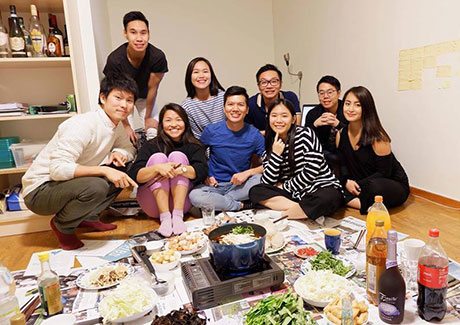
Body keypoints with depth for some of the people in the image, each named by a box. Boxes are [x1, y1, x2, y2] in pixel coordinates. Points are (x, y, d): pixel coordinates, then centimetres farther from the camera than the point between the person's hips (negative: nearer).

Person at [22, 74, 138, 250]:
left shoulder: (115, 126, 0)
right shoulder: (84, 125, -25)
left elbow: (129, 148, 15)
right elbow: (57, 168, -32)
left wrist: (119, 153, -9)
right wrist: (104, 170, -35)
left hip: (69, 183, 8)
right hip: (39, 190, -8)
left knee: (124, 170, -2)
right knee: (95, 186, -35)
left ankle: (89, 217, 7)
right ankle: (62, 225, -4)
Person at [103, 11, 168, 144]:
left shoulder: (158, 57, -31)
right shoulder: (114, 59, -33)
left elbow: (152, 88, -18)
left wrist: (148, 117, -7)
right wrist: (126, 126, -18)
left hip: (145, 96, 1)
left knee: (153, 133, -7)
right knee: (130, 138, -10)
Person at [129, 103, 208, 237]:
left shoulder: (194, 146, 4)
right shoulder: (150, 146, 0)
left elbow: (202, 171, -13)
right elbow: (134, 175, -13)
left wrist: (181, 169, -31)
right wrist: (157, 168, -31)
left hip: (182, 201, 0)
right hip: (153, 205, 0)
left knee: (177, 156, -15)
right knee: (158, 157, -17)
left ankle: (178, 215, -28)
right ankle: (165, 217, -29)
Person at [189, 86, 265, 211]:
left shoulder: (254, 135, -4)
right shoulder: (211, 131, -5)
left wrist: (247, 173, -19)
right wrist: (205, 176, -7)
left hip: (239, 185, 1)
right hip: (215, 185, 0)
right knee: (194, 196, -32)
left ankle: (218, 202, -16)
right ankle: (243, 205, -16)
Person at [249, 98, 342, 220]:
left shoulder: (305, 133, -5)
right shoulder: (270, 146, 7)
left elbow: (312, 171, -13)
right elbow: (267, 183, -4)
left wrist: (284, 186, -5)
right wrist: (276, 155, -13)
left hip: (321, 188, -4)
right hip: (294, 194, 5)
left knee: (328, 199, -39)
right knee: (255, 191, -14)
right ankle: (306, 210, -20)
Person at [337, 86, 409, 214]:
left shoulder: (377, 137, -20)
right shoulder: (341, 133, -3)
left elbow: (383, 173, -17)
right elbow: (342, 163, 3)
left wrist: (358, 185, -23)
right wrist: (346, 182, -17)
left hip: (394, 185, -4)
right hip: (358, 184, 5)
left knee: (375, 187, -40)